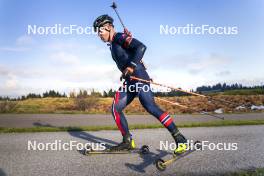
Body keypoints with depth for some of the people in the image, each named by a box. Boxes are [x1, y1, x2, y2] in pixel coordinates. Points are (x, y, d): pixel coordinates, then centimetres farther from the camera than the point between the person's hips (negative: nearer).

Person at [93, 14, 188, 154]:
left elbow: (141, 47, -18)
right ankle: (128, 142, 9)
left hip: (139, 77, -10)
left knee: (150, 107, -22)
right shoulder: (113, 44, 24)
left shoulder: (120, 37, -4)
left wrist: (132, 66, -22)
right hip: (129, 81, 10)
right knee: (116, 108, 4)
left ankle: (179, 138, -17)